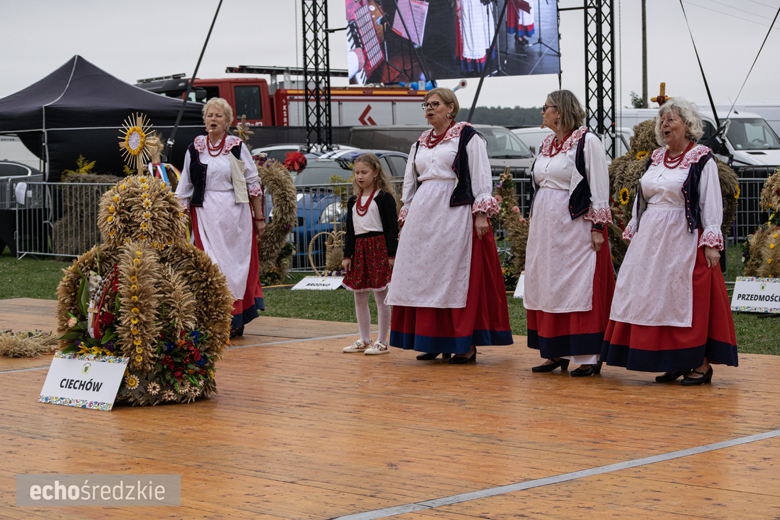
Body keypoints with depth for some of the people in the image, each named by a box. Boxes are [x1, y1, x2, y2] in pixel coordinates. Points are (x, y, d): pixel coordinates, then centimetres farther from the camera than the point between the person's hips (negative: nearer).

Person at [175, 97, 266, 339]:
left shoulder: (237, 147, 3)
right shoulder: (194, 149, 8)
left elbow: (253, 183, 5)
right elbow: (185, 188, 12)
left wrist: (259, 217, 3)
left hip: (235, 214, -1)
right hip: (205, 215, 1)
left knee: (236, 263, 0)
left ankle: (236, 320, 10)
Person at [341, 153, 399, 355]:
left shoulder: (384, 198, -4)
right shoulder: (353, 201, 15)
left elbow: (392, 228, -7)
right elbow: (350, 230, 17)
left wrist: (392, 254, -13)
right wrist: (347, 255, 10)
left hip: (379, 248, -7)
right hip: (359, 250, 7)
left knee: (380, 297, -3)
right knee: (359, 298, 9)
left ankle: (382, 341, 2)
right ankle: (364, 340, 19)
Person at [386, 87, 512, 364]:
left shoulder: (467, 136, 0)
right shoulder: (420, 143, 18)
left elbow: (481, 177, -6)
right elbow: (410, 183, 23)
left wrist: (481, 213, -14)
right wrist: (407, 216, 17)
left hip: (456, 214, -6)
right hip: (423, 215, 6)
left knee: (459, 277, -6)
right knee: (425, 277, 4)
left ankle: (467, 344, -2)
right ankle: (435, 342, 11)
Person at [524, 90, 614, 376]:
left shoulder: (587, 141, -8)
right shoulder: (547, 144, 15)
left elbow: (599, 187, -10)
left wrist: (597, 226, -15)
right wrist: (534, 223, 19)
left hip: (575, 224, -8)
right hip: (545, 226, 8)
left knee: (578, 287, -8)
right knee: (547, 286, 8)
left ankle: (589, 357, -4)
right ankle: (557, 353, 15)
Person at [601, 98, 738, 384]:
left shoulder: (702, 160, -5)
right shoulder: (656, 158, 14)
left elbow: (711, 203, -9)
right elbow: (641, 198, 19)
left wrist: (711, 242, -15)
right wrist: (634, 230, 15)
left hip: (684, 239, -7)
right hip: (652, 239, 7)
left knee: (688, 299, -7)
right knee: (655, 298, 4)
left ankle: (701, 363, 0)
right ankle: (673, 362, 11)